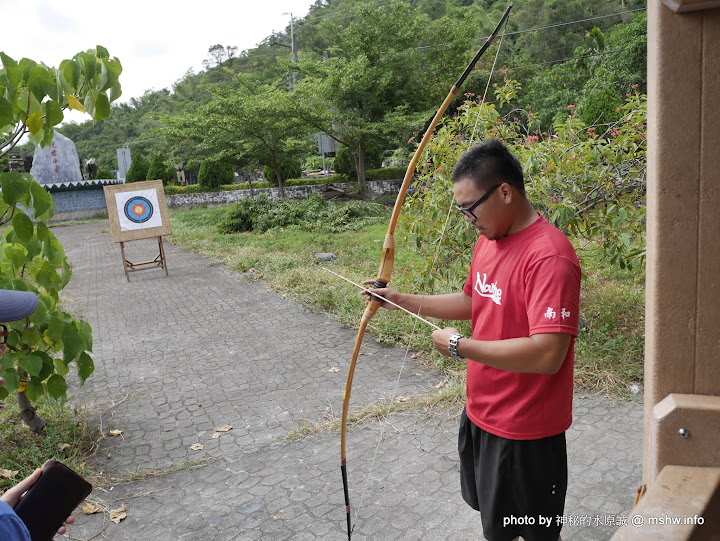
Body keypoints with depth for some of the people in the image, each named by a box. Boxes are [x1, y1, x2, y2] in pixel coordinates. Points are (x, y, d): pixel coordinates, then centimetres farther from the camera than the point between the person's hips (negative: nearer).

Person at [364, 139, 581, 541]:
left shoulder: (549, 256, -28)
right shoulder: (489, 239, 2)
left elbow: (547, 355, -34)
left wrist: (460, 346, -25)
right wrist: (400, 300, 7)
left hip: (524, 430, -8)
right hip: (481, 412, 9)